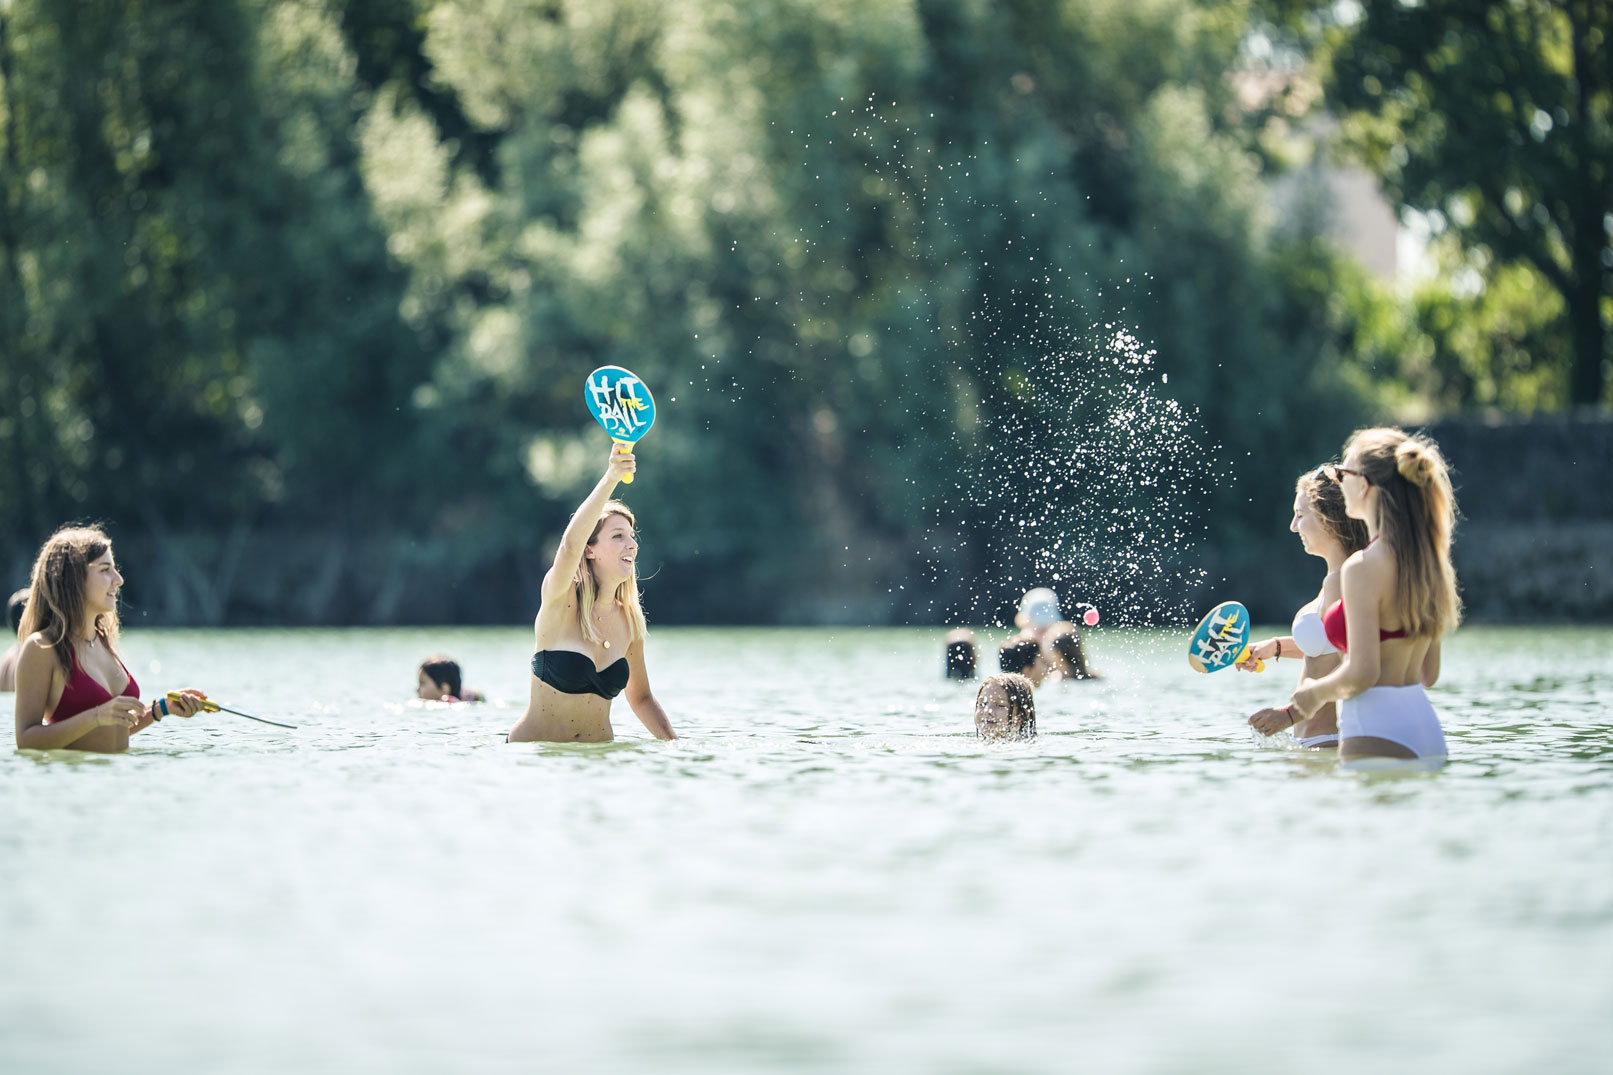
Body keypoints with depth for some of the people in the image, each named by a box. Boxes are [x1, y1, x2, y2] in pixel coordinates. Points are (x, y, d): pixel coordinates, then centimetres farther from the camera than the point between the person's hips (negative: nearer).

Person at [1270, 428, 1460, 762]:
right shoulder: (1427, 559, 11)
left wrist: (1316, 693, 1)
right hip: (1426, 727, 8)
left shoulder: (1363, 567, -14)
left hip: (1377, 737, -8)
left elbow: (1362, 673, -20)